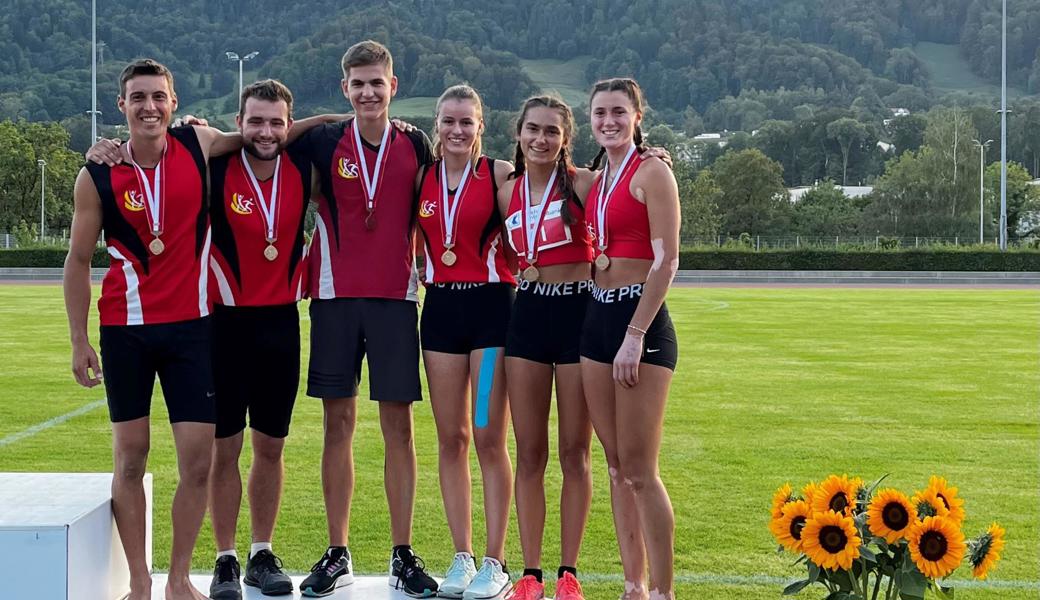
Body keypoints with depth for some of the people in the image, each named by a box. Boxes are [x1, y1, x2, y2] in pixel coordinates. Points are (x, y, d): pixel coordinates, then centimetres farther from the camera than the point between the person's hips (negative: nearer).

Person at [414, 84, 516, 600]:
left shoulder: (500, 173, -3)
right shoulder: (422, 177, 8)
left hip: (491, 305, -4)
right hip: (441, 307, 4)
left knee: (489, 438, -3)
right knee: (450, 439, 6)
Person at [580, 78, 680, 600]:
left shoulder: (651, 172, -7)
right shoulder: (596, 180, 16)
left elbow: (666, 261, -15)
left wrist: (635, 336, -19)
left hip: (641, 322, -8)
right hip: (597, 321, 8)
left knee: (639, 469, -7)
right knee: (616, 465, 10)